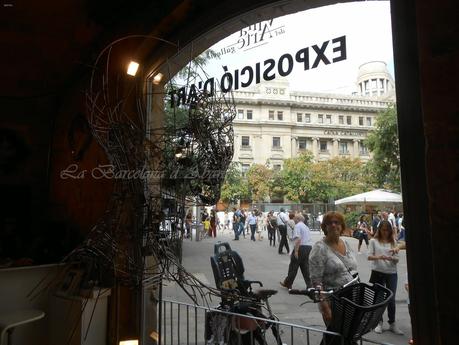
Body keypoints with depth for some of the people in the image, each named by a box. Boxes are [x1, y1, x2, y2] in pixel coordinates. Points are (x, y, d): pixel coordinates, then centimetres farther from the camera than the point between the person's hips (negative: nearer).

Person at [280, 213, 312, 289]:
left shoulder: (297, 226, -9)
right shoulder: (306, 226, 19)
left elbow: (298, 239, -21)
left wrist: (296, 251, -21)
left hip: (301, 247, -8)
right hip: (309, 246, 8)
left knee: (293, 267, 4)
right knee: (305, 267, 13)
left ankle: (288, 284, 16)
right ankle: (309, 285, 11)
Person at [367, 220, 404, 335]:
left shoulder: (393, 242, 6)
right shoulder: (373, 241, -1)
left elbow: (397, 259, 4)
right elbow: (369, 256, -5)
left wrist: (391, 258, -19)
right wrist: (379, 257, -25)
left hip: (391, 273, 2)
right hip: (378, 272, -1)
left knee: (391, 299, 4)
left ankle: (392, 324, 22)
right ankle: (379, 322, 25)